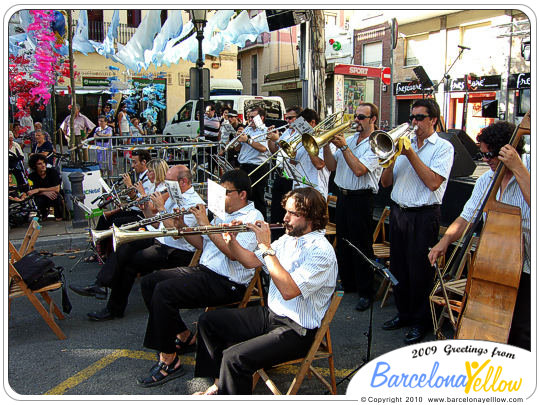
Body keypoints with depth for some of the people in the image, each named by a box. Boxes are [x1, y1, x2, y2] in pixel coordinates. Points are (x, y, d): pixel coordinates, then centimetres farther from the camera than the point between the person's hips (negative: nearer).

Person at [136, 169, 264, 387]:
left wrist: (205, 224, -20)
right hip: (204, 270, 10)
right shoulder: (223, 213, 18)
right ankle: (184, 337, 12)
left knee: (164, 291, -24)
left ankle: (169, 360, -12)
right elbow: (203, 244, 20)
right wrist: (182, 227, 5)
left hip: (227, 283, -10)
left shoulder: (253, 217, -10)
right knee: (149, 282, 3)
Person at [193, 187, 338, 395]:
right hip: (270, 314, 9)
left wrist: (266, 247, -30)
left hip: (296, 331, -9)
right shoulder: (288, 239, 6)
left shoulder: (321, 251, -22)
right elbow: (250, 261, 12)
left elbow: (288, 291, -33)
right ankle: (219, 383, 23)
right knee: (207, 321, 12)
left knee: (234, 357, -27)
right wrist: (232, 241, -6)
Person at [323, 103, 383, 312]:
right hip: (342, 196, 8)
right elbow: (332, 166, 9)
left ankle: (365, 292, 11)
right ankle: (347, 284, 30)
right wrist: (326, 145, -4)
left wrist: (344, 147, -19)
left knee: (361, 246, -1)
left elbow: (359, 169, -22)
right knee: (343, 242, 15)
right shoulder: (348, 139, 12)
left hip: (361, 199, -7)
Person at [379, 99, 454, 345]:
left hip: (423, 216, -6)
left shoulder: (443, 147, -2)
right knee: (398, 267, 13)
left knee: (420, 270, 1)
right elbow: (385, 183, 9)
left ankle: (420, 321, 17)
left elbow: (433, 182, -18)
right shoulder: (405, 144, 13)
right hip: (398, 212, 6)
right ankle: (404, 313, 30)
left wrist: (410, 154, -15)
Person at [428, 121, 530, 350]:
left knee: (521, 332, -6)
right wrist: (445, 240, -7)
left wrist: (518, 169, -26)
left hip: (526, 269, -5)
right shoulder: (485, 181, 8)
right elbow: (466, 218, 9)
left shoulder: (530, 170, -11)